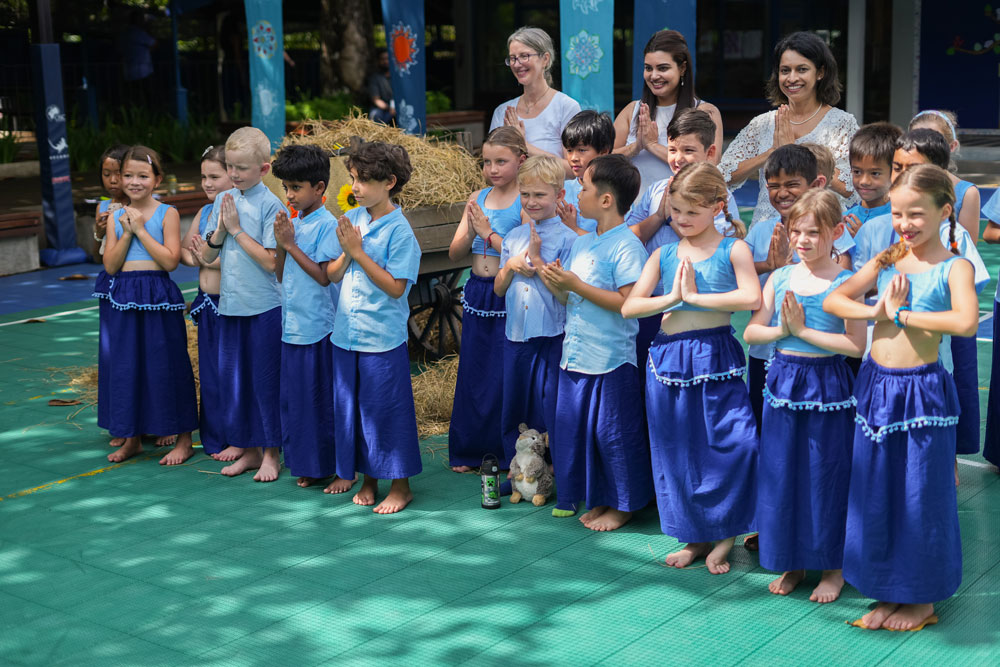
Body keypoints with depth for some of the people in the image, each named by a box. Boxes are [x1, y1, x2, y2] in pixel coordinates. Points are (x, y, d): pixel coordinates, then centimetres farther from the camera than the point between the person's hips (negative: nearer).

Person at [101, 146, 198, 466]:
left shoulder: (167, 214, -4)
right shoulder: (116, 217, 8)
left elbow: (171, 260, -14)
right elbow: (110, 266, 2)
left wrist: (141, 230, -14)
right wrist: (126, 234, -9)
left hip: (159, 296, -4)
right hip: (124, 298, 5)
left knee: (167, 364, 0)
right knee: (126, 366, 9)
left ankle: (184, 439, 11)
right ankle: (132, 438, 22)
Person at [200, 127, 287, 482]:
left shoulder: (271, 206, -10)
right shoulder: (222, 201, 8)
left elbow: (271, 261, -17)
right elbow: (206, 256, 9)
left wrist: (236, 229, -15)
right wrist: (219, 231, -9)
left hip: (265, 306, -6)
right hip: (229, 304, 6)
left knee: (265, 378, 1)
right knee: (231, 376, 11)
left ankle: (271, 454, 13)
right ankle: (247, 448, 24)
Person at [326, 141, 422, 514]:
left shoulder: (399, 230, -12)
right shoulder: (350, 220, 5)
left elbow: (396, 287, -18)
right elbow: (331, 275, 7)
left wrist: (359, 252, -17)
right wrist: (346, 253, -12)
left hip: (383, 339, -6)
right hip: (346, 334, 6)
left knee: (386, 409, 1)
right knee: (350, 407, 12)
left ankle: (400, 485, 15)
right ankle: (367, 479, 27)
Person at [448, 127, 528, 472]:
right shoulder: (477, 199, 7)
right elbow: (455, 253, 6)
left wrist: (488, 232, -17)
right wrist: (470, 232, -13)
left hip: (509, 297, -6)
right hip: (477, 292, 6)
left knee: (505, 375, 1)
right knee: (472, 371, 12)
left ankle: (506, 453, 15)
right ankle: (469, 450, 25)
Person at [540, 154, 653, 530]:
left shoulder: (626, 246, -14)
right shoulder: (580, 243, 12)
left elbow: (628, 302, -23)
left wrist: (576, 284, -21)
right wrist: (555, 284, -2)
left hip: (612, 358, -9)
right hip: (576, 356, 9)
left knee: (613, 431, 1)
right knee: (574, 428, 13)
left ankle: (623, 505, 18)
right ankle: (599, 499, 28)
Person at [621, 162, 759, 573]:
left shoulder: (732, 249, 0)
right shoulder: (664, 255, 10)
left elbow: (751, 298, -17)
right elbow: (629, 307, 4)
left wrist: (695, 296, -14)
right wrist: (671, 298, -10)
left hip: (716, 357, -4)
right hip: (669, 356, 4)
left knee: (733, 443, -14)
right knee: (677, 450, 8)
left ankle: (724, 535, 6)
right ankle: (696, 536, 24)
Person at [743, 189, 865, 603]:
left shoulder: (845, 283, -8)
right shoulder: (780, 278, 5)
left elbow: (857, 345, -18)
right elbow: (751, 332, 5)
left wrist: (803, 330, -17)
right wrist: (780, 330, -13)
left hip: (827, 385, -4)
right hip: (783, 381, 4)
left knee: (826, 474, 4)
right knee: (781, 471, 10)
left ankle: (832, 566, 20)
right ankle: (792, 562, 25)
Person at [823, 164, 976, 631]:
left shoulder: (954, 267, -7)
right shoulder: (885, 262, 8)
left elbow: (966, 321, -25)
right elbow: (832, 300, 5)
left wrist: (902, 314, -17)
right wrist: (875, 311, -12)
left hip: (922, 391, -5)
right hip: (876, 385, 5)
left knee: (920, 493, 5)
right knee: (875, 491, 12)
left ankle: (922, 597, 23)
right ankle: (888, 591, 28)